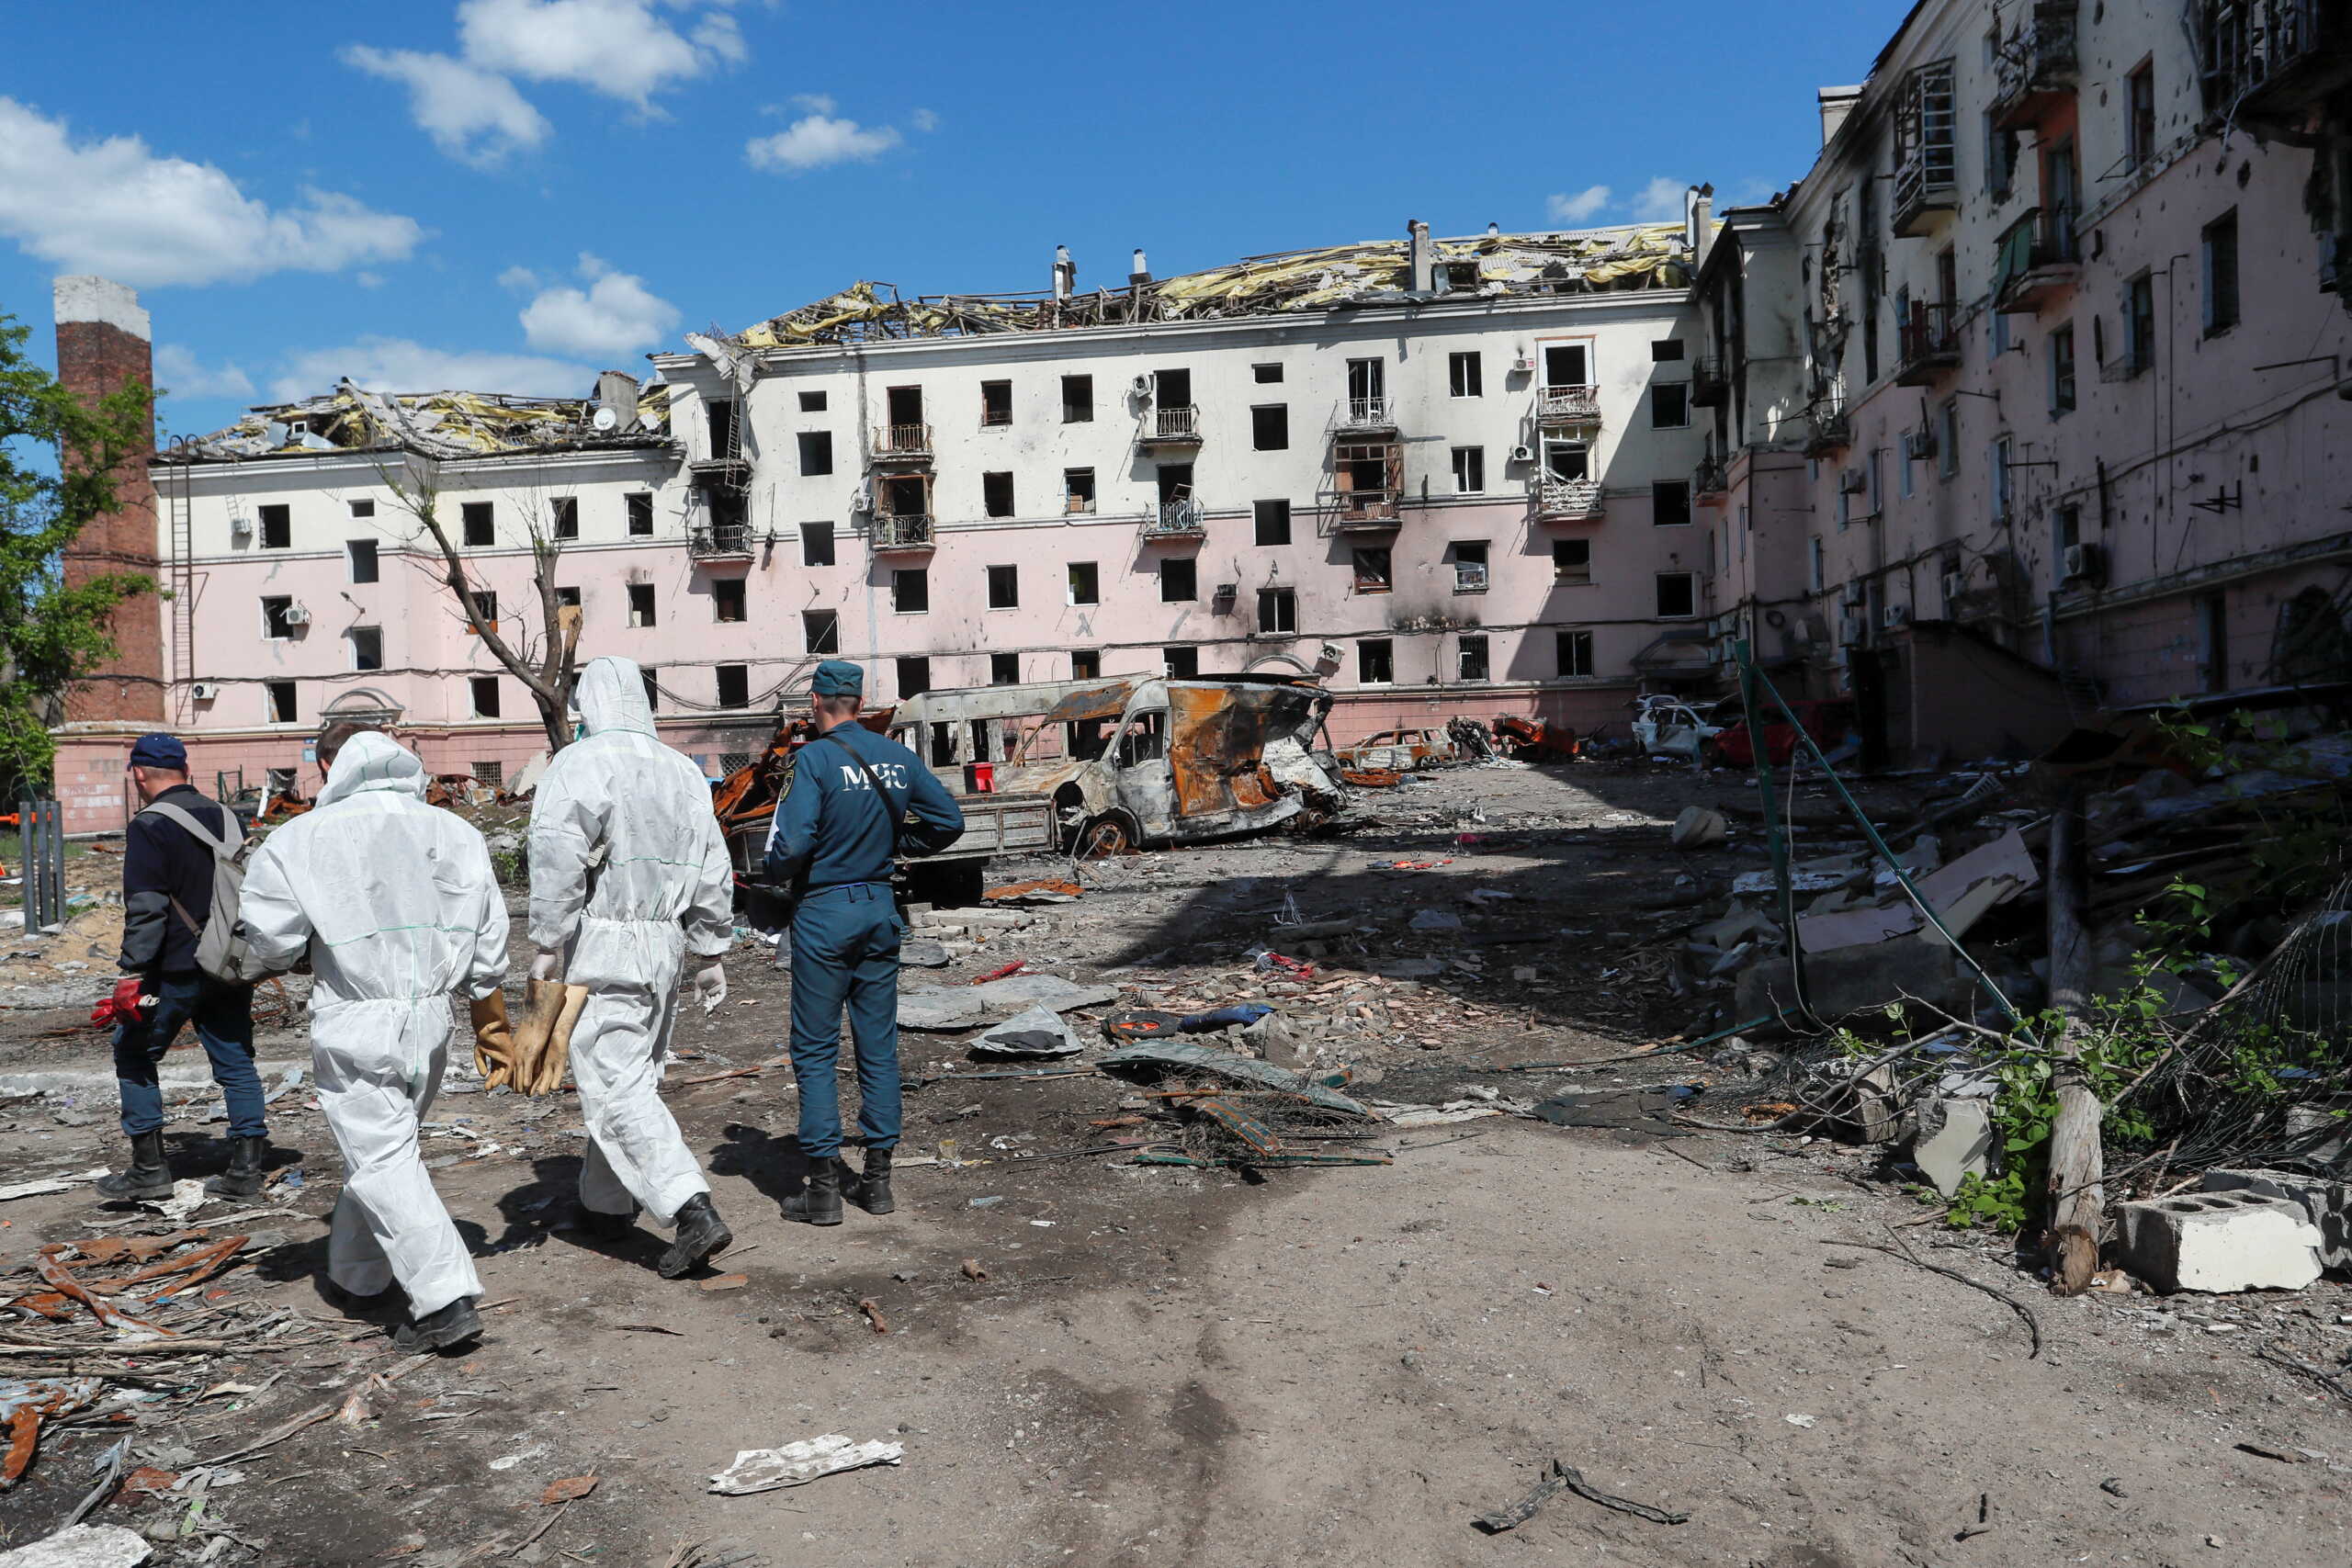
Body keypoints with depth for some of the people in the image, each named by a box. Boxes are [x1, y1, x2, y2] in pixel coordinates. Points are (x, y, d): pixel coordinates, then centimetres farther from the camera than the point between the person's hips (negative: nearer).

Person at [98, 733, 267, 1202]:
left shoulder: (149, 826, -10)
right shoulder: (224, 816, 11)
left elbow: (145, 908, -18)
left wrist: (133, 972, -16)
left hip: (179, 967, -6)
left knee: (134, 1054, 10)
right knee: (234, 1061, 8)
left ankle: (149, 1168, 11)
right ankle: (245, 1169, 8)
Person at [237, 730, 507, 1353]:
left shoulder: (301, 840, -6)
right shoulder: (456, 834, 4)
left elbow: (272, 943, -5)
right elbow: (488, 942, 5)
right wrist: (491, 1022, 15)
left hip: (352, 1027, -5)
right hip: (430, 1020, 5)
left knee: (383, 1162, -3)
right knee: (381, 1149, 21)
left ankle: (445, 1300, -10)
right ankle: (356, 1276, 35)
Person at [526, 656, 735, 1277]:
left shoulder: (578, 764, -8)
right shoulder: (684, 771, 11)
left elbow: (558, 859, -19)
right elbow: (713, 872, 12)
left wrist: (547, 945, -12)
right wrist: (712, 954, 17)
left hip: (602, 945, -7)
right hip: (666, 945, 7)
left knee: (617, 1086, -7)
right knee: (632, 1074, 18)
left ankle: (694, 1212, -16)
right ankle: (607, 1203, 30)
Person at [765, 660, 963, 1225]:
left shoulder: (815, 758, -14)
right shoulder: (899, 757, 3)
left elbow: (792, 844, -21)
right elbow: (948, 822, 8)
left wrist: (778, 876, -1)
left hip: (824, 911, -5)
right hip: (881, 909, 5)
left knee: (815, 1051, 3)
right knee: (878, 1046, 11)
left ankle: (824, 1186, 6)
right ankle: (877, 1178, 17)